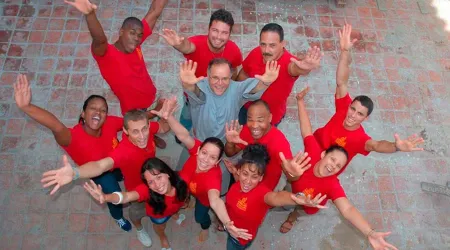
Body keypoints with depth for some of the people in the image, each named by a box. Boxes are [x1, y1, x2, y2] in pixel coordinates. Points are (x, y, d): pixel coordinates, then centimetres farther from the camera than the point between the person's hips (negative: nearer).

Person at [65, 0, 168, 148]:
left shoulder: (135, 44, -15)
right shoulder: (107, 55, -29)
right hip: (133, 109, -5)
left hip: (152, 99, 5)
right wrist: (90, 14, -74)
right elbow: (99, 39, -54)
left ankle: (152, 136, 65)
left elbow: (155, 12, -18)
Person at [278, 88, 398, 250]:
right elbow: (307, 130, -25)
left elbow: (348, 209, -49)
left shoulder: (332, 185, -38)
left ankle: (294, 213, 9)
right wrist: (300, 101, -22)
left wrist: (370, 234, -63)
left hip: (306, 207, 3)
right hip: (292, 191, -2)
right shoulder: (313, 152, -33)